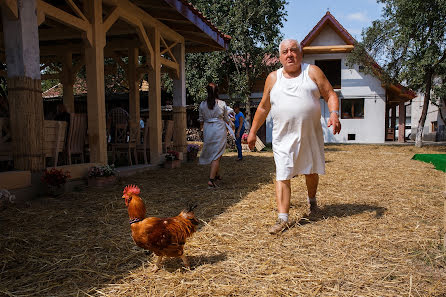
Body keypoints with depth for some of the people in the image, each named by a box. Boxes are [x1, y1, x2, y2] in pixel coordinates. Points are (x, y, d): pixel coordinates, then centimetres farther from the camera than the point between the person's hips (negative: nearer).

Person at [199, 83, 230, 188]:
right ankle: (211, 179, -14)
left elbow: (201, 120, 8)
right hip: (220, 130, -3)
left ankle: (217, 174, 34)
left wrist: (203, 130, 24)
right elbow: (226, 119, 6)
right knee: (217, 155, -3)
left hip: (208, 130, 3)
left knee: (212, 153, 20)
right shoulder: (222, 104, -4)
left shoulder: (202, 104, 1)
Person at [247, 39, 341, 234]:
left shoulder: (313, 72, 5)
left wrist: (334, 114, -17)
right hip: (283, 137, 0)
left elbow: (330, 95, 3)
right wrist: (253, 132, 14)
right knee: (282, 176, -7)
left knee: (311, 171, 17)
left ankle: (312, 199, 45)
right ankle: (282, 218, -3)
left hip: (310, 134, 1)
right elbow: (263, 107, 14)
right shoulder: (273, 78, 8)